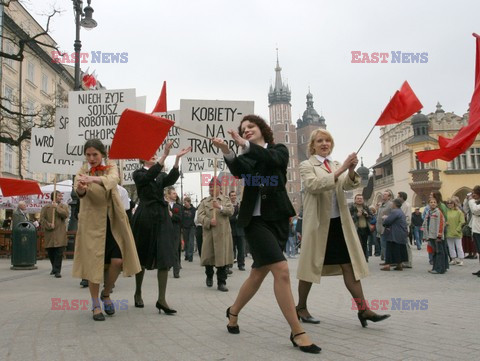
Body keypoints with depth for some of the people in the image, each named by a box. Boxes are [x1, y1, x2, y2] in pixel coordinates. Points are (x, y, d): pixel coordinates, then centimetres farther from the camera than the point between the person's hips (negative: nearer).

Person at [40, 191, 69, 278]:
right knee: (50, 253, 10)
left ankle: (57, 271, -3)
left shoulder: (64, 206, 10)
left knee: (59, 253, -8)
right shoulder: (46, 207, 9)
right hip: (49, 233, 1)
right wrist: (48, 225, -12)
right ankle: (54, 268, 31)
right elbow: (42, 219, 1)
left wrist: (57, 207, -13)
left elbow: (65, 215, -8)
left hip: (60, 233, -1)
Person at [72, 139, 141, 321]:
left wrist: (94, 179, -46)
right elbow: (79, 192, -23)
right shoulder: (82, 171, -2)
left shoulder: (111, 167, -1)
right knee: (93, 262, -1)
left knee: (118, 260, -4)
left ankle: (106, 294, 23)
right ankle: (96, 305, 14)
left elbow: (113, 179, -26)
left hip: (113, 220, 1)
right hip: (92, 221, -1)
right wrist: (80, 189, -48)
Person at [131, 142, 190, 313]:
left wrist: (177, 158, -20)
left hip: (162, 217, 3)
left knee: (165, 258, -7)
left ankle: (161, 299, -5)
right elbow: (149, 176, -20)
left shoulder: (161, 175, 15)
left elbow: (171, 179, -8)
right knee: (142, 257, 8)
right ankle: (138, 293, 27)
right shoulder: (138, 174, 3)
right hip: (145, 217, -3)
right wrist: (165, 155, -28)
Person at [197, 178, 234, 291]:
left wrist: (220, 207, -21)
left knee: (222, 258, -3)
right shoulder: (204, 202, 11)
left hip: (223, 233, -1)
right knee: (208, 257, 6)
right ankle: (209, 276, 34)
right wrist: (209, 221, -18)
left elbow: (231, 211, -6)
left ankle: (221, 283, 6)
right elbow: (200, 216, -1)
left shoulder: (226, 200, 11)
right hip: (208, 233, 1)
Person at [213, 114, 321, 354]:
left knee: (258, 274, 11)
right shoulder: (245, 157, 7)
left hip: (278, 219, 3)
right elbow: (239, 172, -17)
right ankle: (297, 332, -8)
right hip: (255, 220, -3)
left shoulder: (279, 150, 8)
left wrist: (245, 145, -28)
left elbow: (272, 159, -17)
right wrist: (227, 153, -34)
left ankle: (233, 312, 35)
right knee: (281, 270, -17)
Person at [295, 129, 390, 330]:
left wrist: (351, 171, -21)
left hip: (339, 221, 5)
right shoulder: (306, 165, -2)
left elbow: (349, 185, 0)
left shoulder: (337, 165, 15)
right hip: (318, 222, -5)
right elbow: (314, 185, -21)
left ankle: (363, 309, 0)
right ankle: (301, 308, 18)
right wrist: (340, 170, -27)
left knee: (349, 264, 1)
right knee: (312, 265, 4)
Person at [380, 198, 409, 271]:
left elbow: (387, 221, -21)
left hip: (395, 236, -9)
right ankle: (400, 265, 16)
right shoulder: (401, 212, 16)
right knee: (400, 249, 12)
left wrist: (385, 222, 2)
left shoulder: (394, 212, -17)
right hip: (402, 235, 9)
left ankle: (388, 265, -4)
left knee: (391, 250, -5)